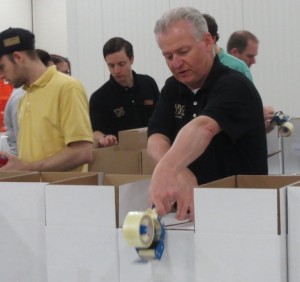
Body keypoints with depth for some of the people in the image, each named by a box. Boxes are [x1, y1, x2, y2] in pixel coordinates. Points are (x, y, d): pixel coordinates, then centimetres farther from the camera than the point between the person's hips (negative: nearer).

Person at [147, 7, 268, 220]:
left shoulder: (234, 86, -14)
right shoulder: (173, 88, 7)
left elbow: (202, 129, -33)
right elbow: (156, 140, -8)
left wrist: (164, 171, -50)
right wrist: (177, 173, -29)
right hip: (195, 209, 5)